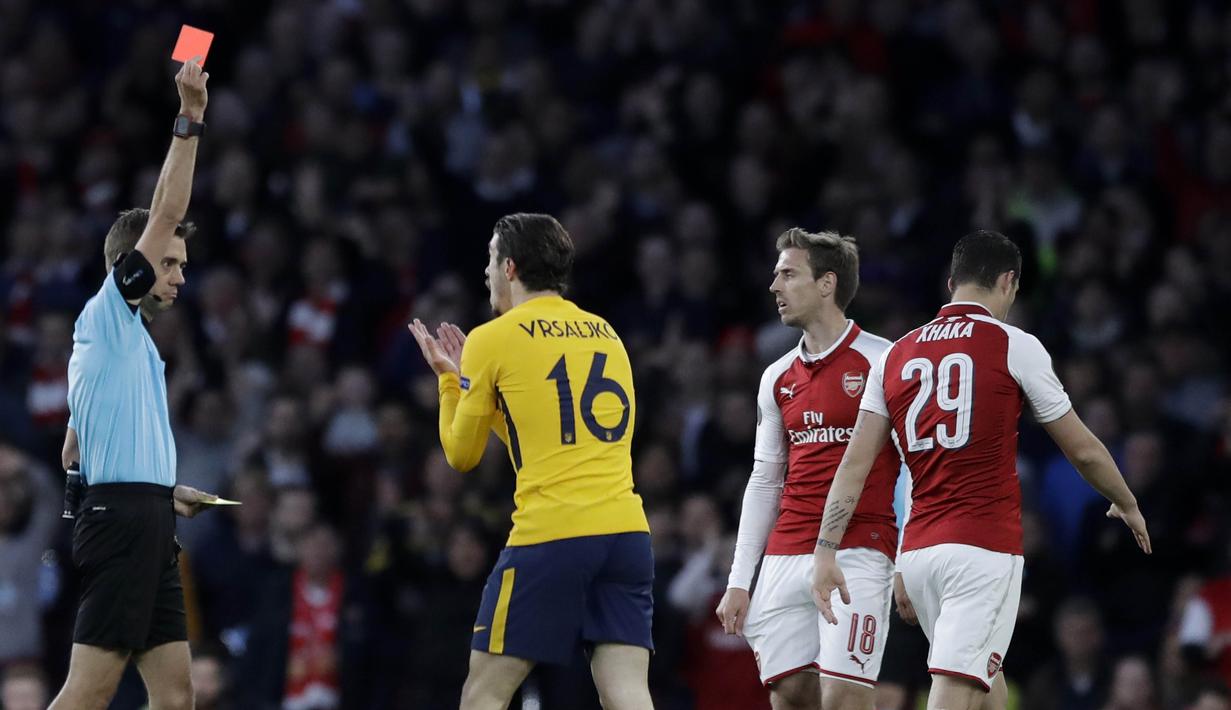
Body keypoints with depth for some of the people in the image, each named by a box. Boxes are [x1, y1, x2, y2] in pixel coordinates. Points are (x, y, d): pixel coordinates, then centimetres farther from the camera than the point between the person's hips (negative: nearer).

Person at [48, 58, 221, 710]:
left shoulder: (128, 338, 23)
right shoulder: (108, 314, -2)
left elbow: (76, 452, 27)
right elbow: (164, 215, -12)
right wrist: (189, 122, -13)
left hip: (144, 527, 10)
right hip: (123, 518, -10)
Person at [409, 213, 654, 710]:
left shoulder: (493, 340, 2)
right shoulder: (606, 334, 18)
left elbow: (462, 454, 11)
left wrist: (449, 379, 27)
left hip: (549, 537, -5)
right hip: (626, 533, 5)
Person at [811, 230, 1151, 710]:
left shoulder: (895, 356, 11)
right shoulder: (1014, 346, -2)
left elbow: (855, 464, 4)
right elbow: (1083, 450, 7)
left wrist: (826, 553, 4)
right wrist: (1127, 506, 23)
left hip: (916, 551, 6)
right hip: (985, 547, -6)